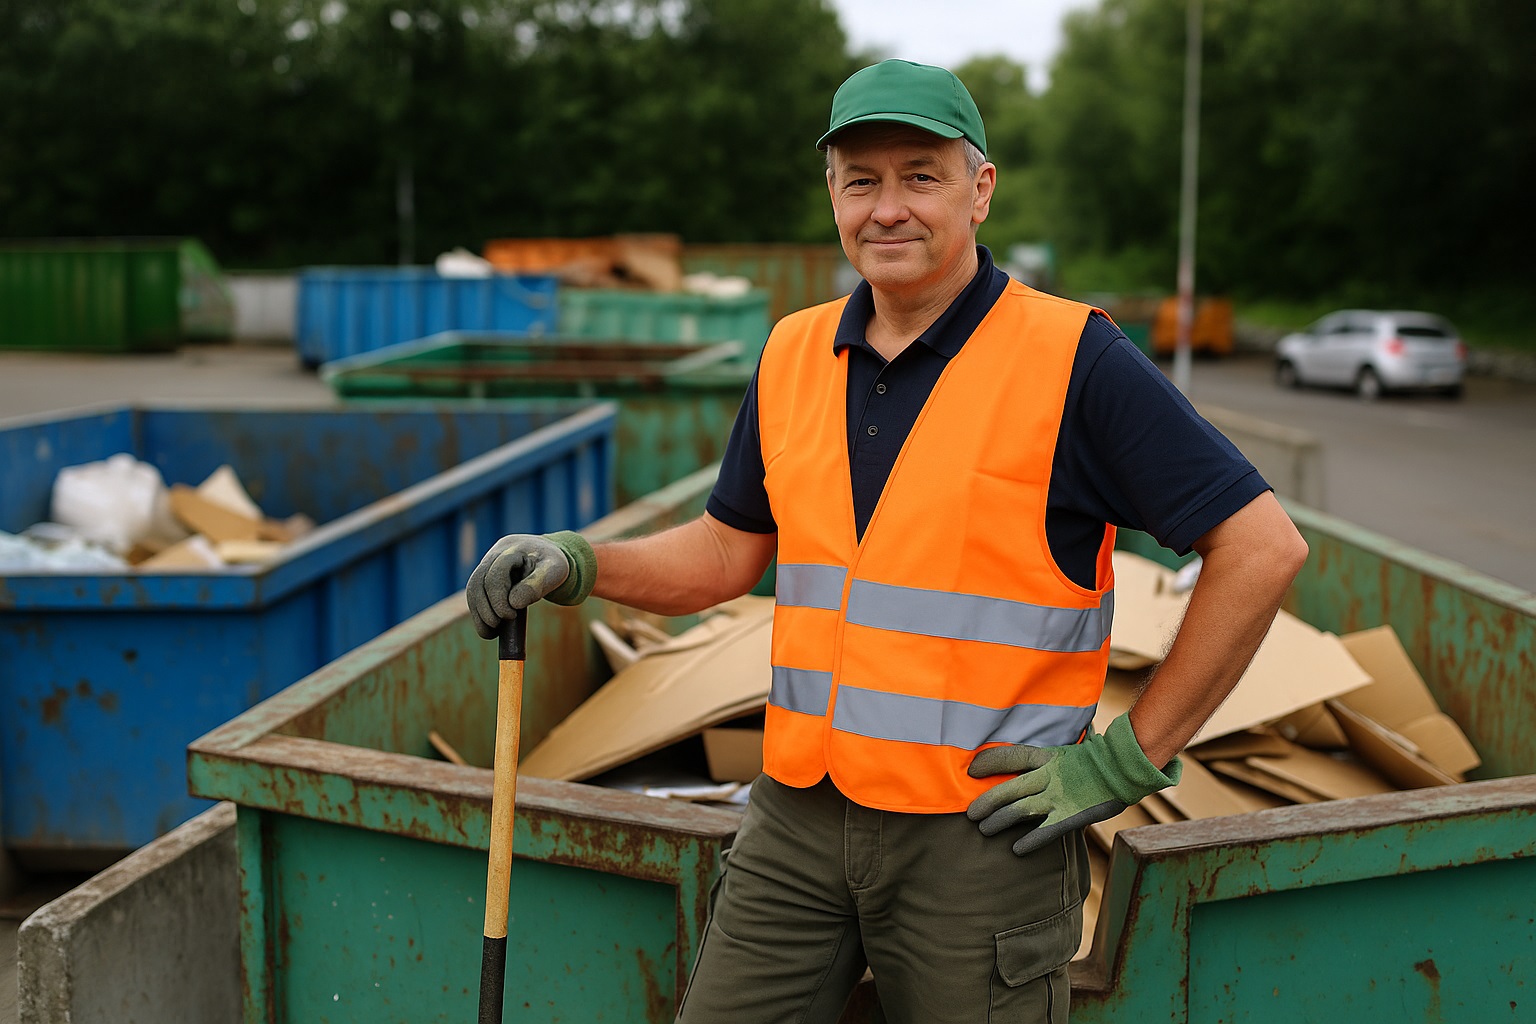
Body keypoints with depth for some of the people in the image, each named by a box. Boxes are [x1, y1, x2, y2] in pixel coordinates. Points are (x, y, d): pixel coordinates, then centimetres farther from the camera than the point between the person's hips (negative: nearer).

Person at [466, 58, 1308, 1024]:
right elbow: (728, 551, 17)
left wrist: (1131, 757, -12)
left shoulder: (1072, 358, -11)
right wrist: (577, 564, 0)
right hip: (795, 822, 5)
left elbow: (1262, 547, -12)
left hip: (982, 828, -4)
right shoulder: (794, 354, 7)